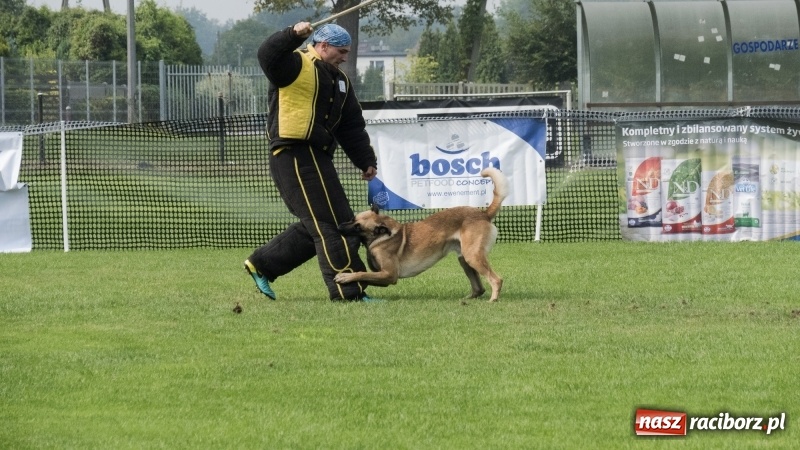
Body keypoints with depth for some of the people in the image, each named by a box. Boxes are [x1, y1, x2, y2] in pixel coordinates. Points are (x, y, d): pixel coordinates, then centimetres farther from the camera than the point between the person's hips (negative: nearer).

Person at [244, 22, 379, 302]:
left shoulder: (338, 80, 21)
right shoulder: (297, 65, -6)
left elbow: (352, 126, 23)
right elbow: (268, 56, -27)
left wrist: (366, 161, 19)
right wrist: (293, 36, -41)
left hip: (317, 159, 10)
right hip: (294, 155, -10)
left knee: (316, 226, 13)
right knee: (333, 224, -10)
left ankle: (262, 264, 24)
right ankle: (348, 291, -8)